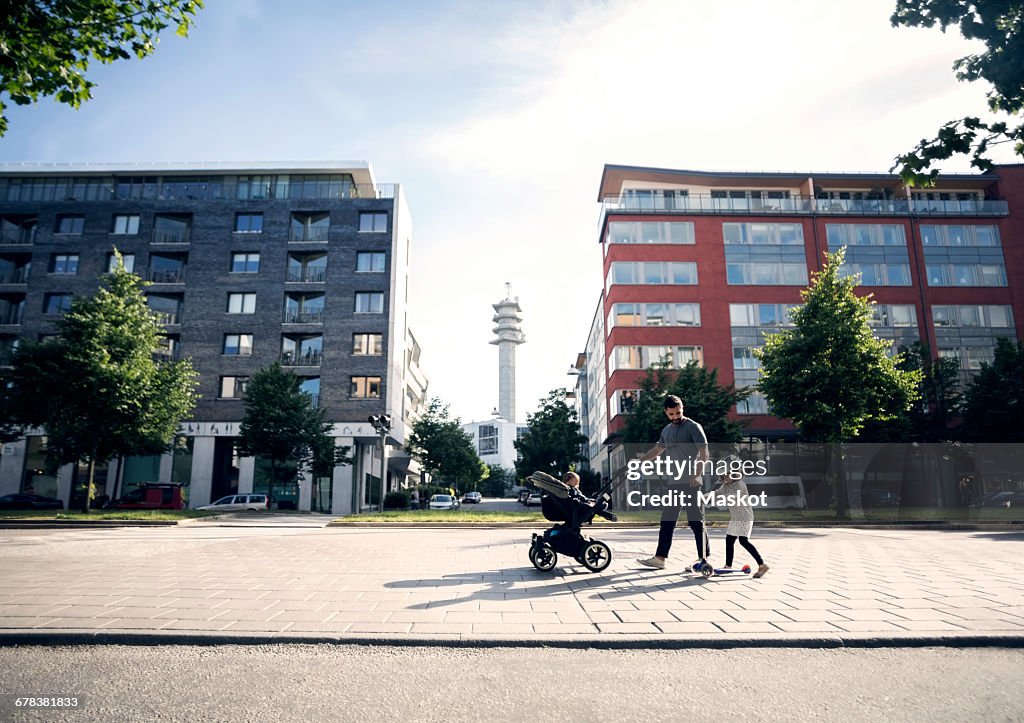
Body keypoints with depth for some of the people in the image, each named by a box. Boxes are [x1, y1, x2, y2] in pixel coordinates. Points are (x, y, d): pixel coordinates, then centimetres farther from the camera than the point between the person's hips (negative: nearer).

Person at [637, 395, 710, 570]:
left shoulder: (693, 427, -6)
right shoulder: (667, 430, 15)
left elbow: (704, 453, -12)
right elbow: (657, 450, 28)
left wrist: (696, 475, -21)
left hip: (691, 483, -7)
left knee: (696, 521, -3)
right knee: (667, 521, 8)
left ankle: (704, 558, 6)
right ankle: (660, 558, 13)